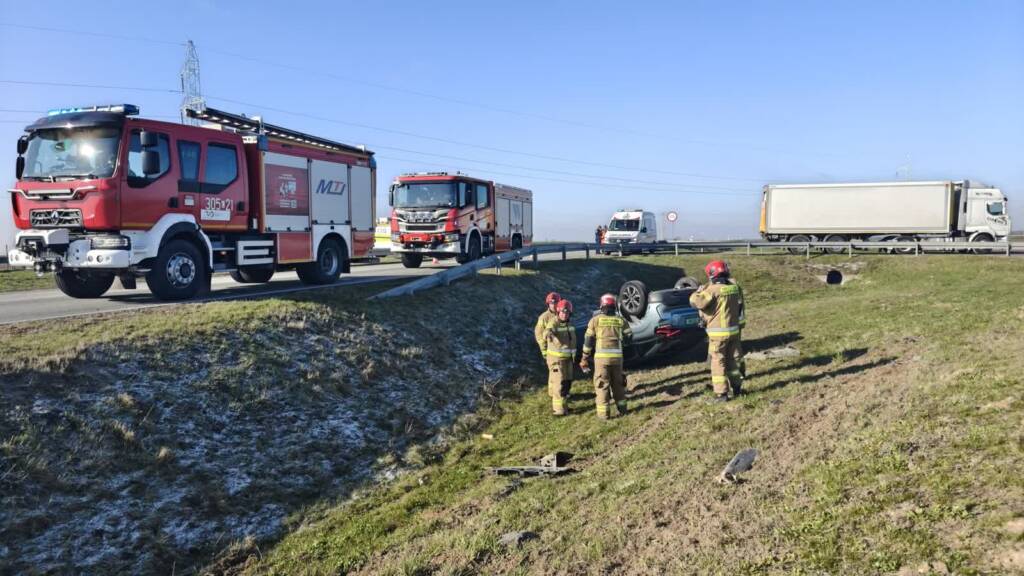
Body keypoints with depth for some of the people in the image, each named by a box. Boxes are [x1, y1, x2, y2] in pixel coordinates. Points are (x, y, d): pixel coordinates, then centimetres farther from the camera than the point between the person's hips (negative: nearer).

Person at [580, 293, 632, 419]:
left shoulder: (596, 319, 0)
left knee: (602, 384, 4)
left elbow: (588, 339, 0)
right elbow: (628, 337, 8)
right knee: (618, 382, 18)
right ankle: (622, 408, 26)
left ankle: (603, 413, 4)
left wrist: (585, 358, 7)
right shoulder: (620, 320, 7)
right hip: (617, 356, 3)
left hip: (601, 356, -3)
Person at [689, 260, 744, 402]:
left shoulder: (713, 290, -18)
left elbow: (695, 302, -25)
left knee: (718, 362, 0)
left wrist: (700, 290, -7)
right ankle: (737, 387, 30)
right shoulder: (735, 288, 4)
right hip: (734, 330, 7)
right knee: (731, 360, 21)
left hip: (719, 332, -6)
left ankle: (721, 393, 0)